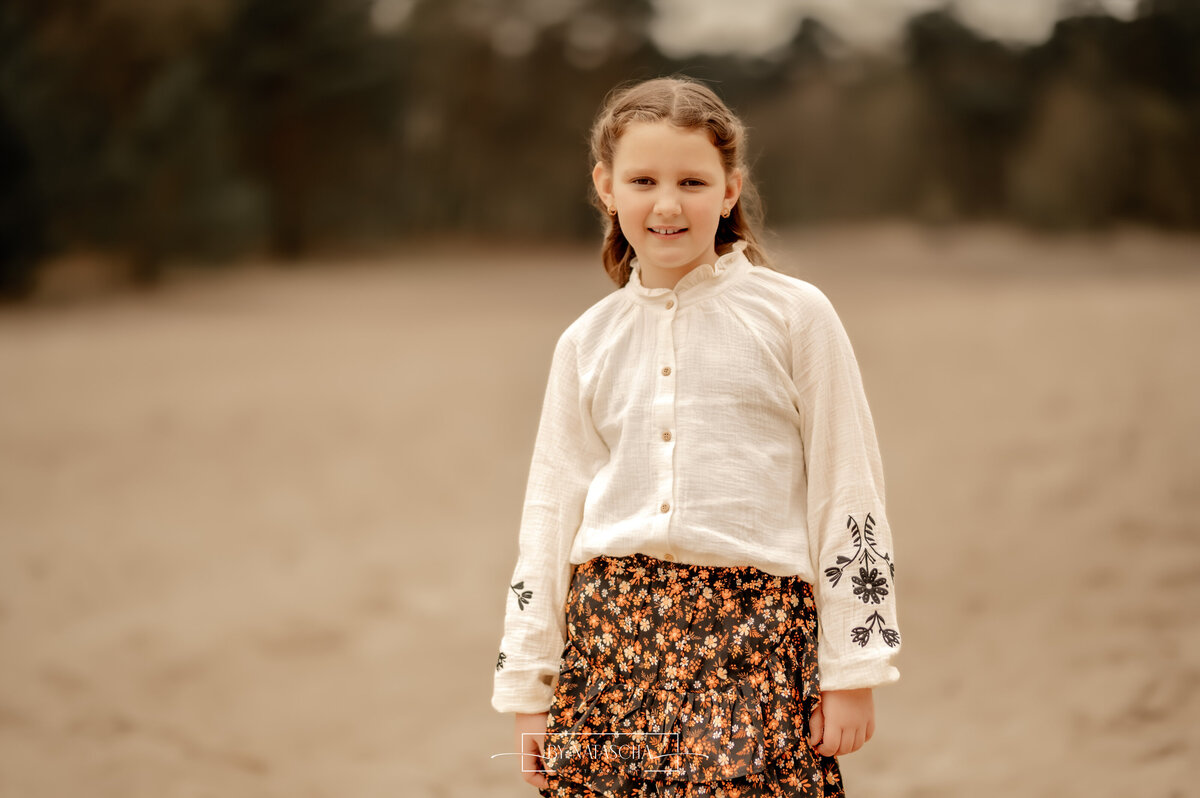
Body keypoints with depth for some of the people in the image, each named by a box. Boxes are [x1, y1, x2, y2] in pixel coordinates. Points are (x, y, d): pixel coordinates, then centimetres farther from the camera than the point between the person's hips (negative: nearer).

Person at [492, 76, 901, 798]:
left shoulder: (794, 316, 2)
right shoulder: (587, 343, 11)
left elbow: (847, 494, 2)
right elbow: (551, 517, 14)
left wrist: (853, 670, 0)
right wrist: (529, 685, 12)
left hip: (754, 638, -3)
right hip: (609, 631, 3)